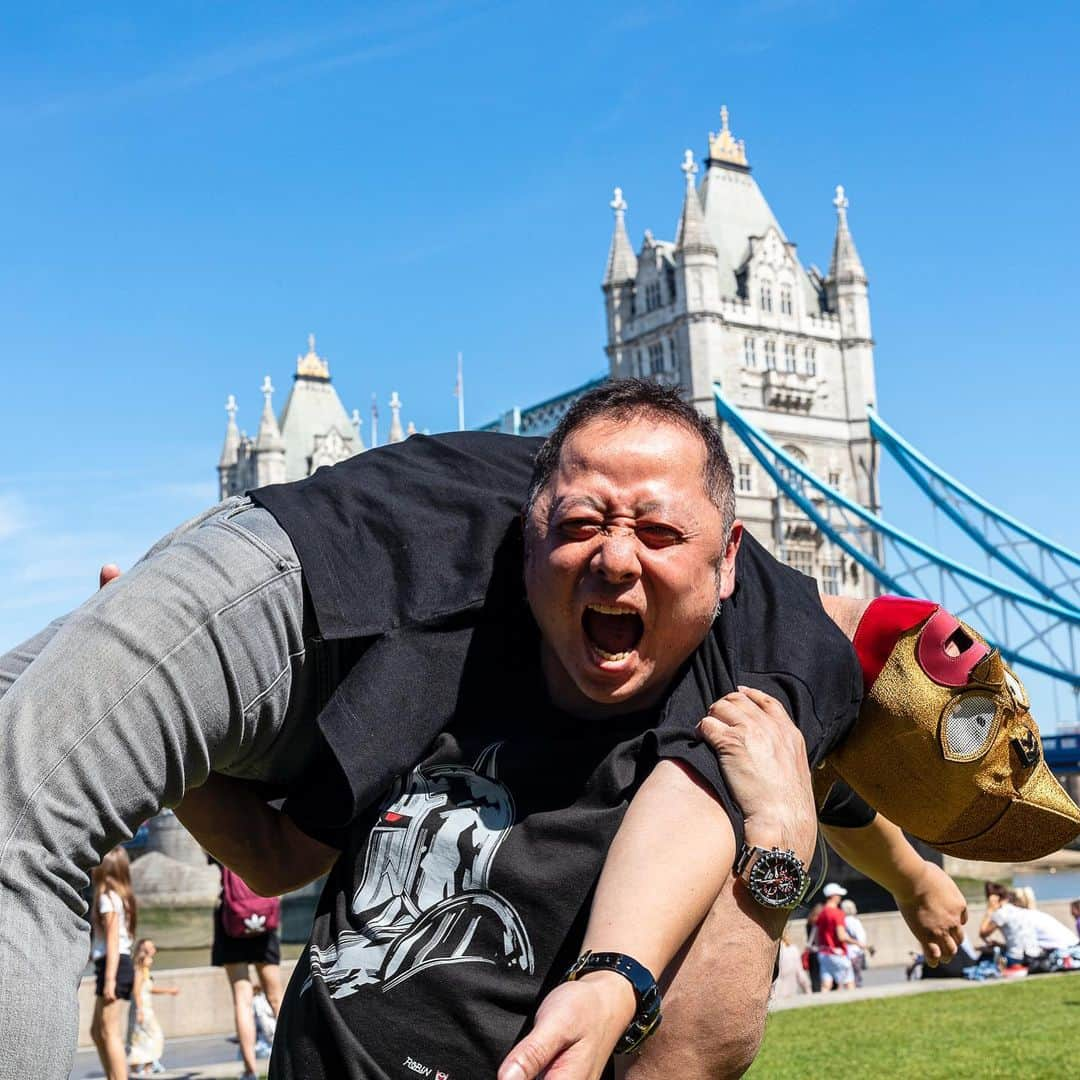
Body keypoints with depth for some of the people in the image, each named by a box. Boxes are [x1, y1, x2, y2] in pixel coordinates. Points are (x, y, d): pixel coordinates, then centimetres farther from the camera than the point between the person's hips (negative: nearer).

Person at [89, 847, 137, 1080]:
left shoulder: (107, 897, -12)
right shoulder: (121, 895, 16)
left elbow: (112, 940, -18)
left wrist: (110, 978, -21)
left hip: (113, 964, -10)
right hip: (121, 963, 10)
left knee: (109, 1032, -7)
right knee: (97, 1030, 17)